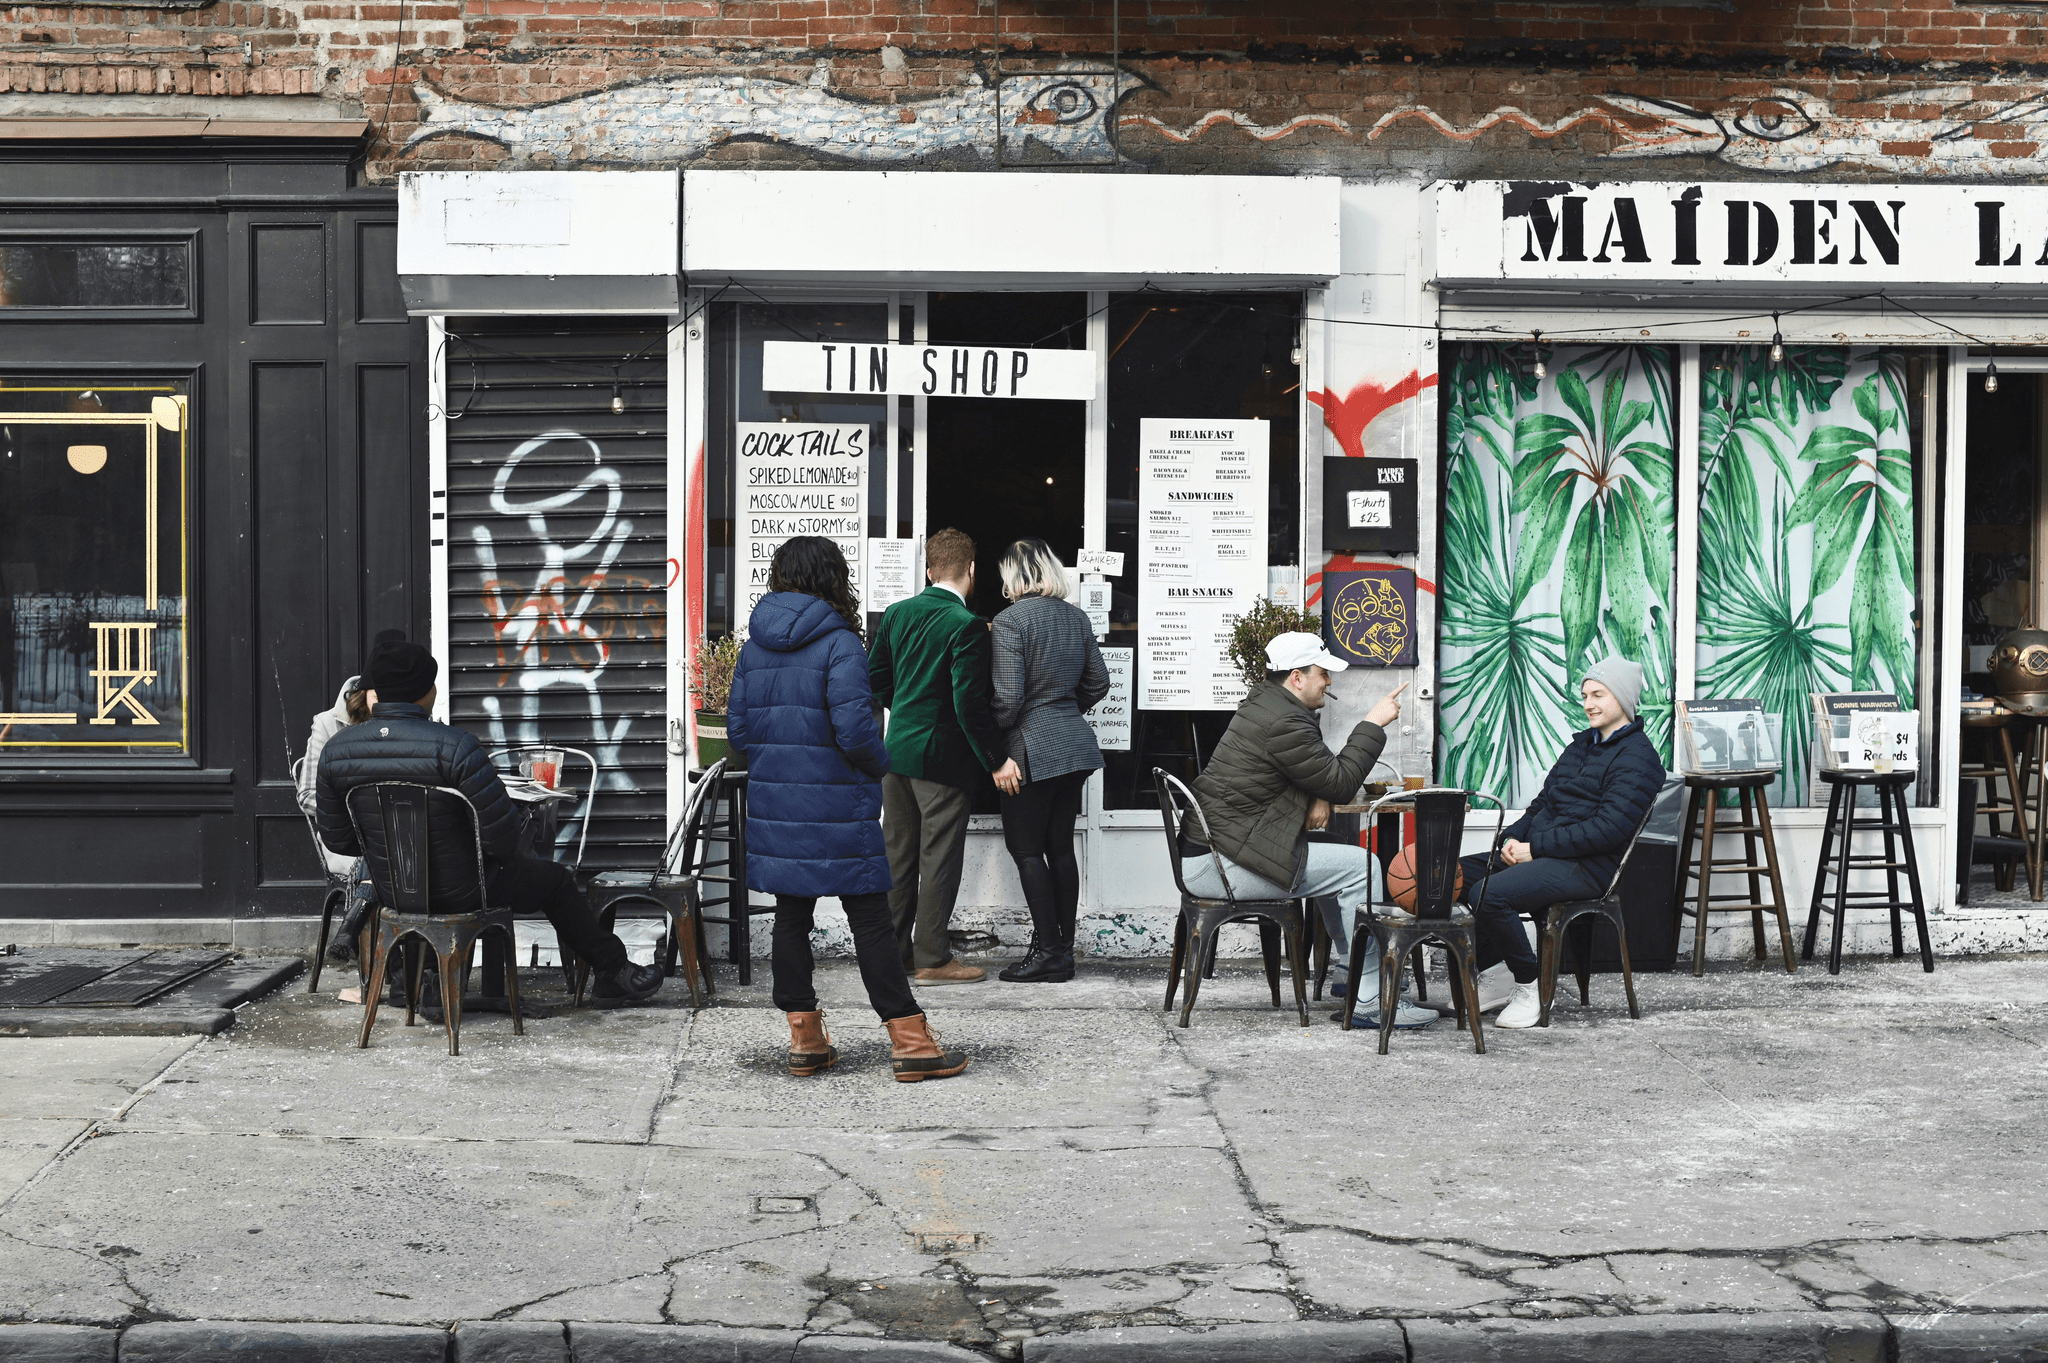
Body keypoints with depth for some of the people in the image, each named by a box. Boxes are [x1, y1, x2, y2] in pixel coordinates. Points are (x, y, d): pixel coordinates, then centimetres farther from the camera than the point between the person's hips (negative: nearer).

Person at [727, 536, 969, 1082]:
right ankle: (909, 1041, 2)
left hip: (774, 806, 6)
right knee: (871, 919, -1)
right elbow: (855, 729, -20)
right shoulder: (839, 643, -11)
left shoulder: (754, 646, 7)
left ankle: (804, 1039, 16)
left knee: (791, 914, 12)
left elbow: (737, 729, 8)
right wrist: (880, 766, -1)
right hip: (836, 807, -5)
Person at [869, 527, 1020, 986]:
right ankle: (932, 958, 6)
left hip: (897, 750, 7)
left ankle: (894, 950, 21)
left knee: (898, 855, 14)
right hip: (943, 757, -7)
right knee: (939, 858, 1)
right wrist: (995, 760, -14)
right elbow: (969, 702, -20)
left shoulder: (896, 614, 5)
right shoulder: (967, 625, -16)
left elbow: (875, 678, 11)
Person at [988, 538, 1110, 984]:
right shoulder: (1077, 617, 8)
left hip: (1031, 750, -7)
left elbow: (1007, 698, -16)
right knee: (1061, 846, 10)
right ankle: (1064, 947, 13)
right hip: (1075, 746, 7)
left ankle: (1047, 950, -2)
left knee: (1026, 848, 0)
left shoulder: (1011, 620, -13)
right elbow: (1098, 683, 14)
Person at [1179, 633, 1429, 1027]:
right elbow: (1341, 783, -11)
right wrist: (1372, 724, -4)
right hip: (1222, 865, -11)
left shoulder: (1262, 703, 16)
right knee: (1360, 866, -9)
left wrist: (1319, 797, 3)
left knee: (1342, 865, 26)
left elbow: (1321, 773, 26)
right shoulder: (1283, 721, -17)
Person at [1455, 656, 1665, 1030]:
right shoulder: (1580, 744, 22)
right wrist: (1513, 837, 1)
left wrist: (1535, 847, -18)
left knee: (1489, 894, -29)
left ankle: (1532, 986, -11)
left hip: (1585, 866, -9)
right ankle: (1494, 975, 0)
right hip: (1540, 854, 9)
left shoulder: (1638, 757, -8)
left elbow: (1608, 828, -18)